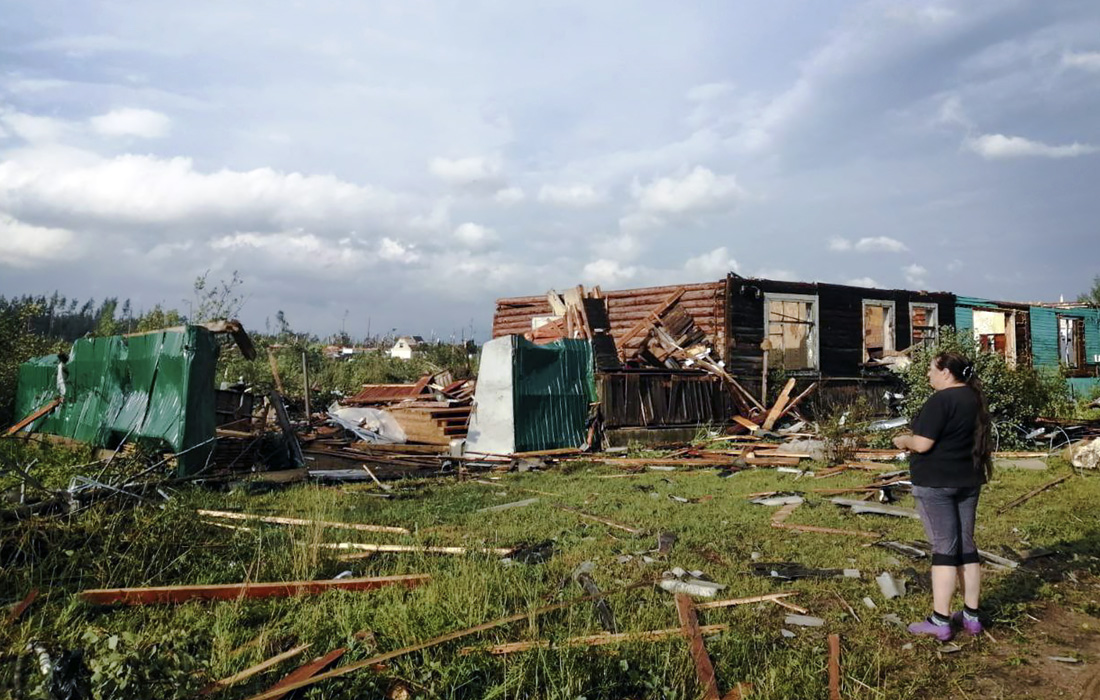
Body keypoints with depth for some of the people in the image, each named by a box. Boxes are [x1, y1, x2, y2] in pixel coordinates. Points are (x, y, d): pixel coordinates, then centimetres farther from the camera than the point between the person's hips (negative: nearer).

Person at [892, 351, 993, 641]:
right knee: (966, 545, 12)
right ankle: (971, 617, 18)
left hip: (936, 482, -8)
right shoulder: (975, 398, 10)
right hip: (968, 480, 8)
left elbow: (922, 443, -22)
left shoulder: (941, 400, -18)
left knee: (944, 547, -6)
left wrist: (903, 441, -2)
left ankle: (940, 621, 0)